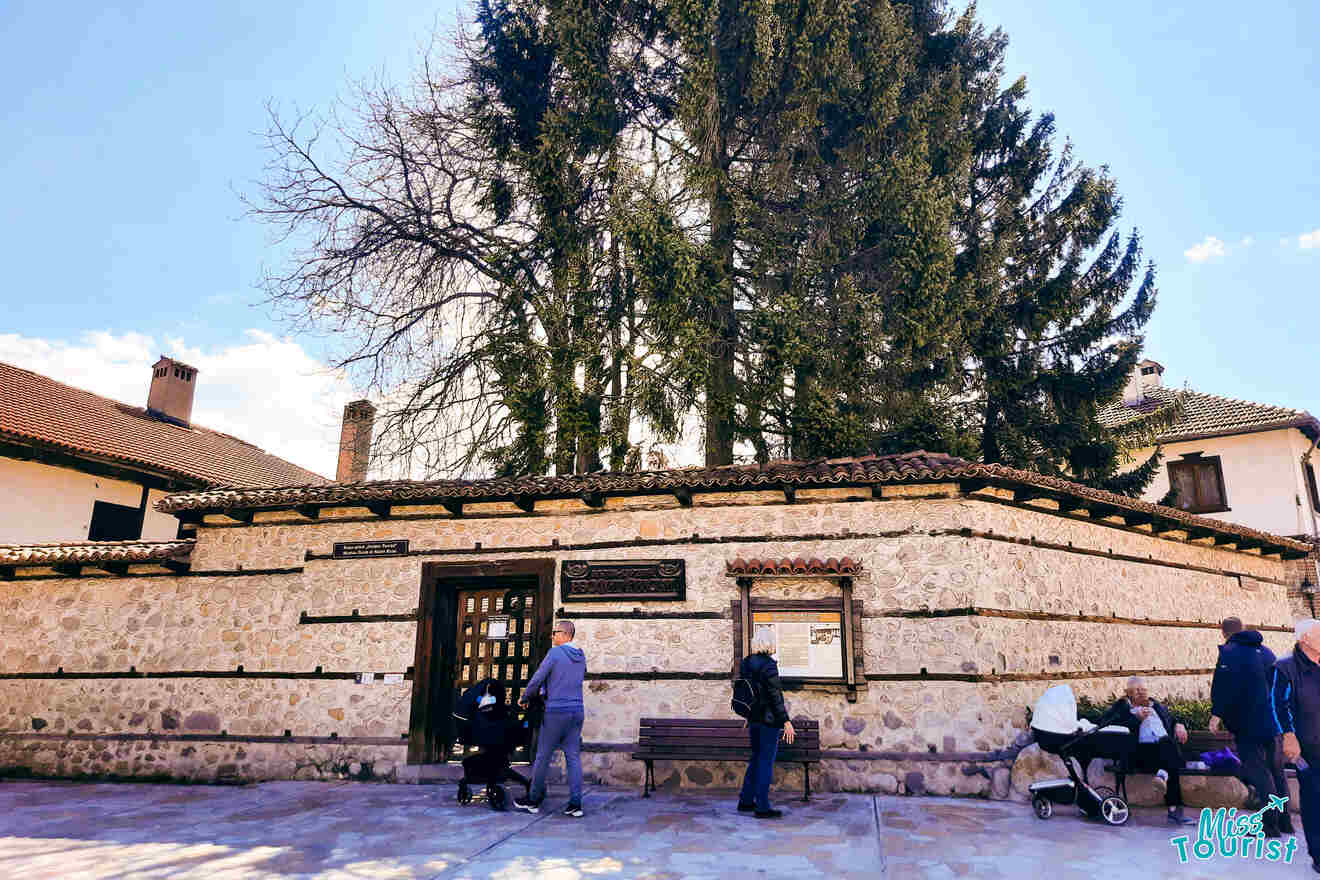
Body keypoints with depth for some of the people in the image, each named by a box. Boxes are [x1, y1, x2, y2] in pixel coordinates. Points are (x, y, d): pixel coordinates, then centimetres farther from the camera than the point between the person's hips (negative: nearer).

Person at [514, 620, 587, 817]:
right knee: (573, 757, 5)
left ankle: (533, 800, 17)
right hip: (577, 712, 6)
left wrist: (524, 698, 7)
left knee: (543, 756, 7)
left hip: (556, 712, -6)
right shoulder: (581, 657, 10)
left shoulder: (555, 653, -10)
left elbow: (537, 679, -10)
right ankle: (575, 804, 0)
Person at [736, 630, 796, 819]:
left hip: (754, 718, 8)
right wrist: (786, 721, -15)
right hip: (769, 720, -8)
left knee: (756, 759, 19)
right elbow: (775, 696, -19)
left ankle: (745, 801, 25)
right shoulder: (768, 665, -18)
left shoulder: (746, 663, 7)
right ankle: (762, 807, 7)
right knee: (766, 762, 0)